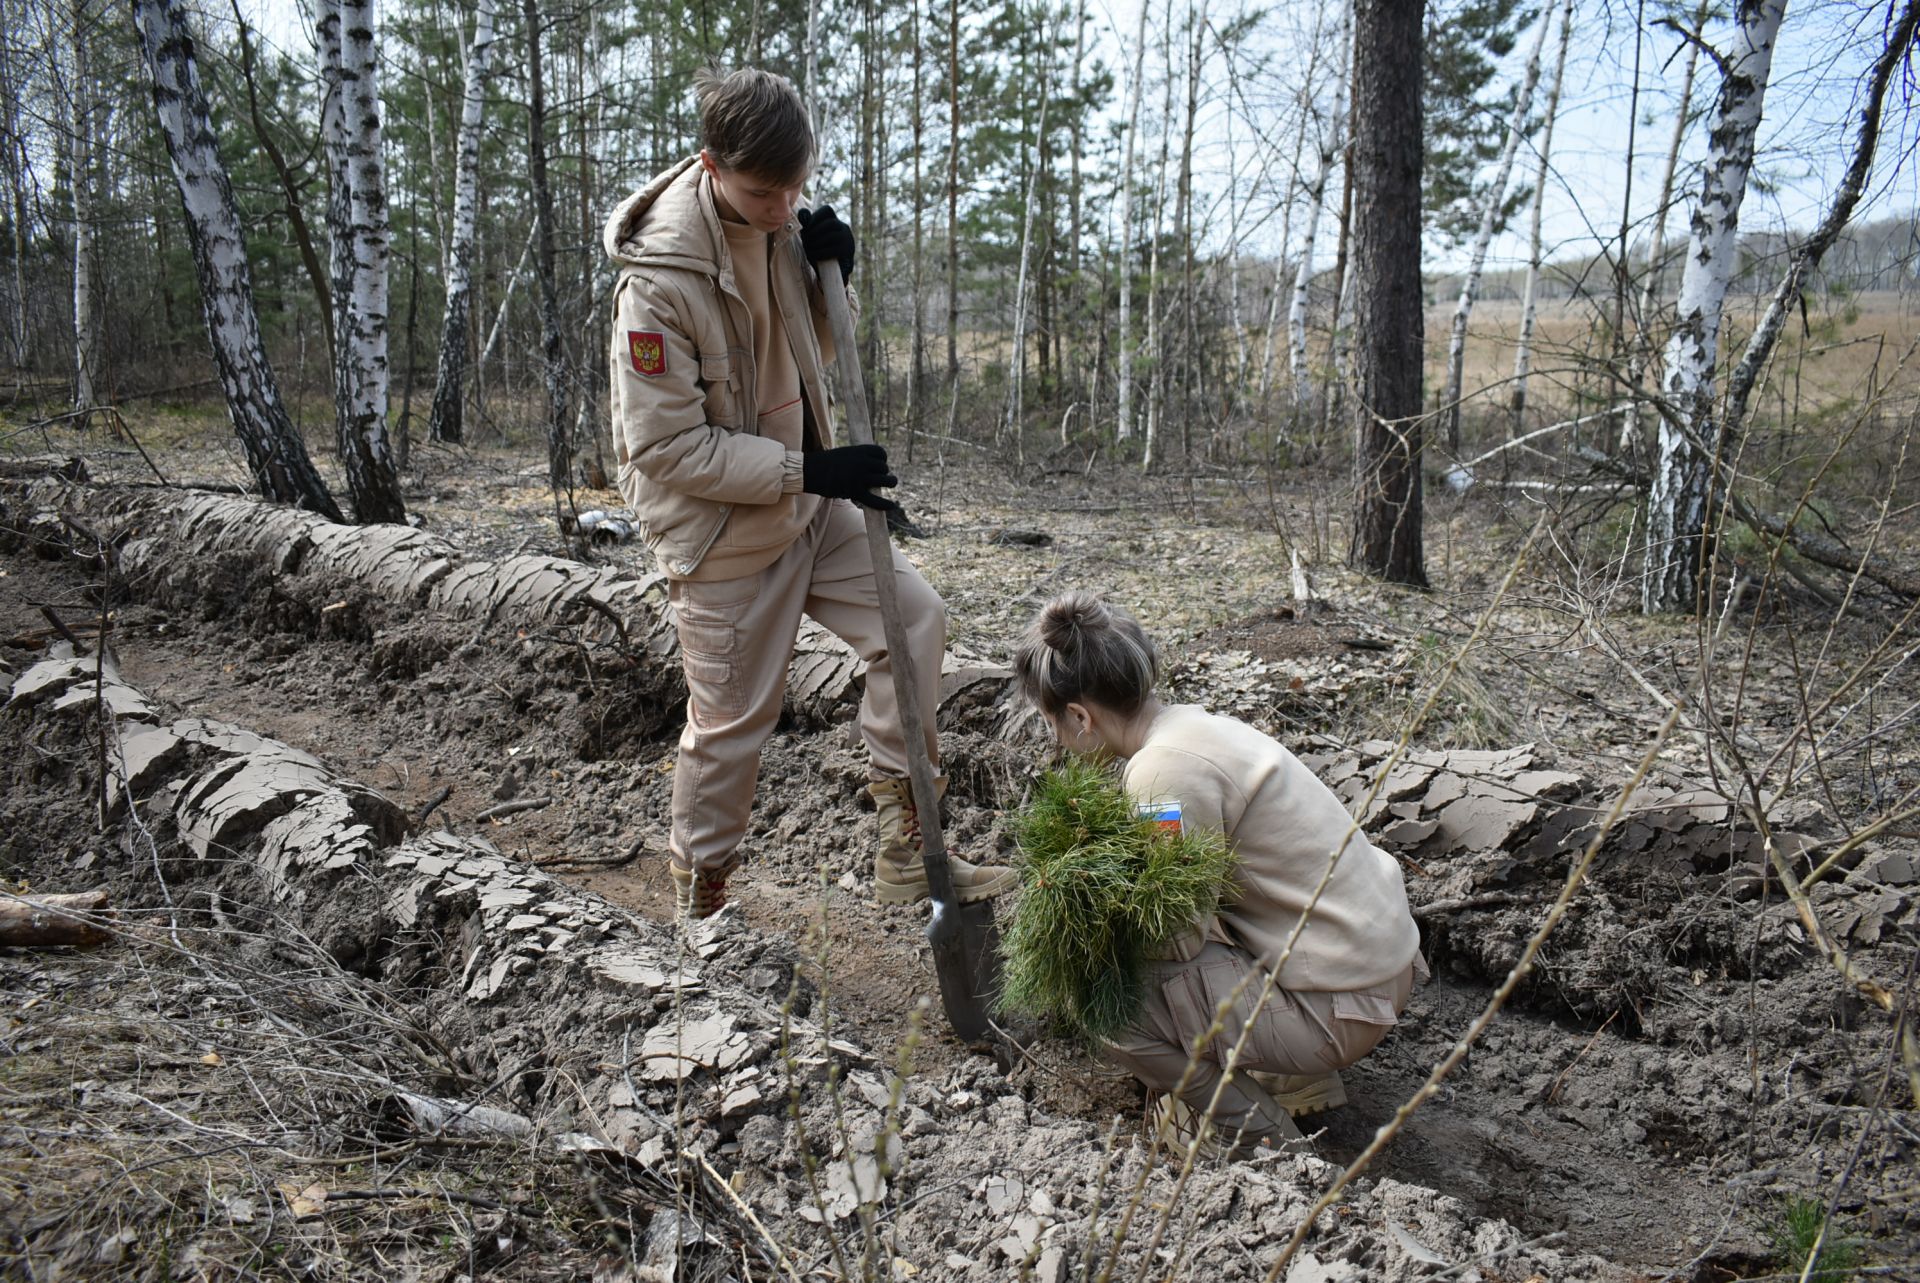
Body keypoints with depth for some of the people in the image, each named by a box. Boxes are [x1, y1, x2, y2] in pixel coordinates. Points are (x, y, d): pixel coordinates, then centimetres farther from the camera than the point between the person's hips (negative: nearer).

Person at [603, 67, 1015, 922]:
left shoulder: (780, 225, -3)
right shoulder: (660, 280, -25)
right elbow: (667, 449, -24)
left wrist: (829, 275, -8)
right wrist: (809, 471, -25)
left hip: (806, 501, 7)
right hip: (722, 531, -7)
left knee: (913, 619, 0)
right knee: (733, 719, 3)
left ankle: (905, 856, 9)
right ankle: (696, 906, 27)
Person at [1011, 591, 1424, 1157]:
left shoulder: (1166, 770, -22)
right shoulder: (1194, 723, 6)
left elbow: (1180, 937, -18)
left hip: (1340, 1006, -10)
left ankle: (1251, 1130, 6)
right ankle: (1301, 1076, 24)